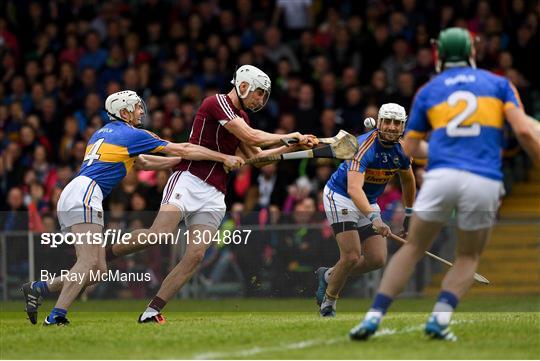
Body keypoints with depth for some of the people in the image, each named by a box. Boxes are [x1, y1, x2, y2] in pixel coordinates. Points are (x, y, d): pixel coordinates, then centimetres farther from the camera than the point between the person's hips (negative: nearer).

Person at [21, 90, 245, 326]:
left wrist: (181, 160, 37)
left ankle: (38, 288, 1)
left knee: (98, 270, 6)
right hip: (85, 194, -9)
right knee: (90, 262, -18)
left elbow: (142, 161, 36)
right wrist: (225, 158, 8)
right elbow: (181, 150, 3)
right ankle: (57, 315, -29)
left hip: (68, 198, 9)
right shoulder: (132, 135, 1)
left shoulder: (103, 133, 26)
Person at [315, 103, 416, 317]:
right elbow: (354, 188, -41)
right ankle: (328, 303, 3)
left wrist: (409, 213, 22)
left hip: (368, 203, 7)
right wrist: (373, 217, -54)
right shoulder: (364, 146, -29)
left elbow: (407, 179, 17)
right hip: (340, 197, -7)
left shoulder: (401, 150, -6)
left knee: (377, 259, -4)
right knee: (352, 256, -19)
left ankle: (329, 275, 20)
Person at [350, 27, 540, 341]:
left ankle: (374, 317, 3)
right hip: (484, 182, 0)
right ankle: (440, 317, -4)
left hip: (441, 175, 1)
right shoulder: (499, 84, 16)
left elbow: (410, 148, 24)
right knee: (469, 257, 18)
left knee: (413, 249, 14)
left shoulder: (428, 91, 19)